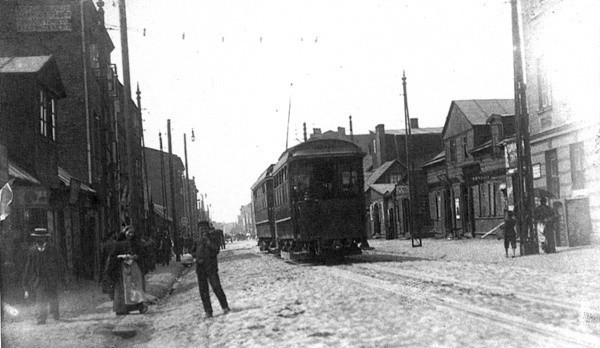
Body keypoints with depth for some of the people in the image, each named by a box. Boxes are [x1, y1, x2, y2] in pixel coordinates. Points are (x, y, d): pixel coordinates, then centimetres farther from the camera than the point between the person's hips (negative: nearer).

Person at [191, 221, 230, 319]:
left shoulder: (213, 237, 2)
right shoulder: (198, 240, 13)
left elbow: (216, 250, -10)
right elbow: (193, 251, 22)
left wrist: (208, 241, -14)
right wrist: (198, 258, 4)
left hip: (211, 267, -4)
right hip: (200, 267, 4)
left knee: (216, 287, -12)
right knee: (203, 290, 1)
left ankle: (225, 307, 1)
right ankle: (208, 311, 6)